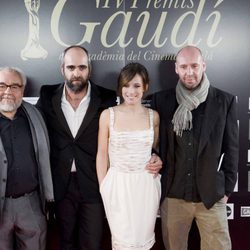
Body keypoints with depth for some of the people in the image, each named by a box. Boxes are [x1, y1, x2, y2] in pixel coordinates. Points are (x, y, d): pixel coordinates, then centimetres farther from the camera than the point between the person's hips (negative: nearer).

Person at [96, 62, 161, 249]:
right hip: (118, 185, -2)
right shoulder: (108, 115, -5)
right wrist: (103, 187, 1)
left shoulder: (153, 116, 1)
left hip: (146, 185, 2)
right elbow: (102, 154, 0)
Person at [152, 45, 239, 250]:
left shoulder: (225, 101, -2)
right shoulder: (161, 100, 0)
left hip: (212, 195, -1)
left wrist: (227, 188, 2)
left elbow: (231, 148, 2)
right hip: (172, 195, 1)